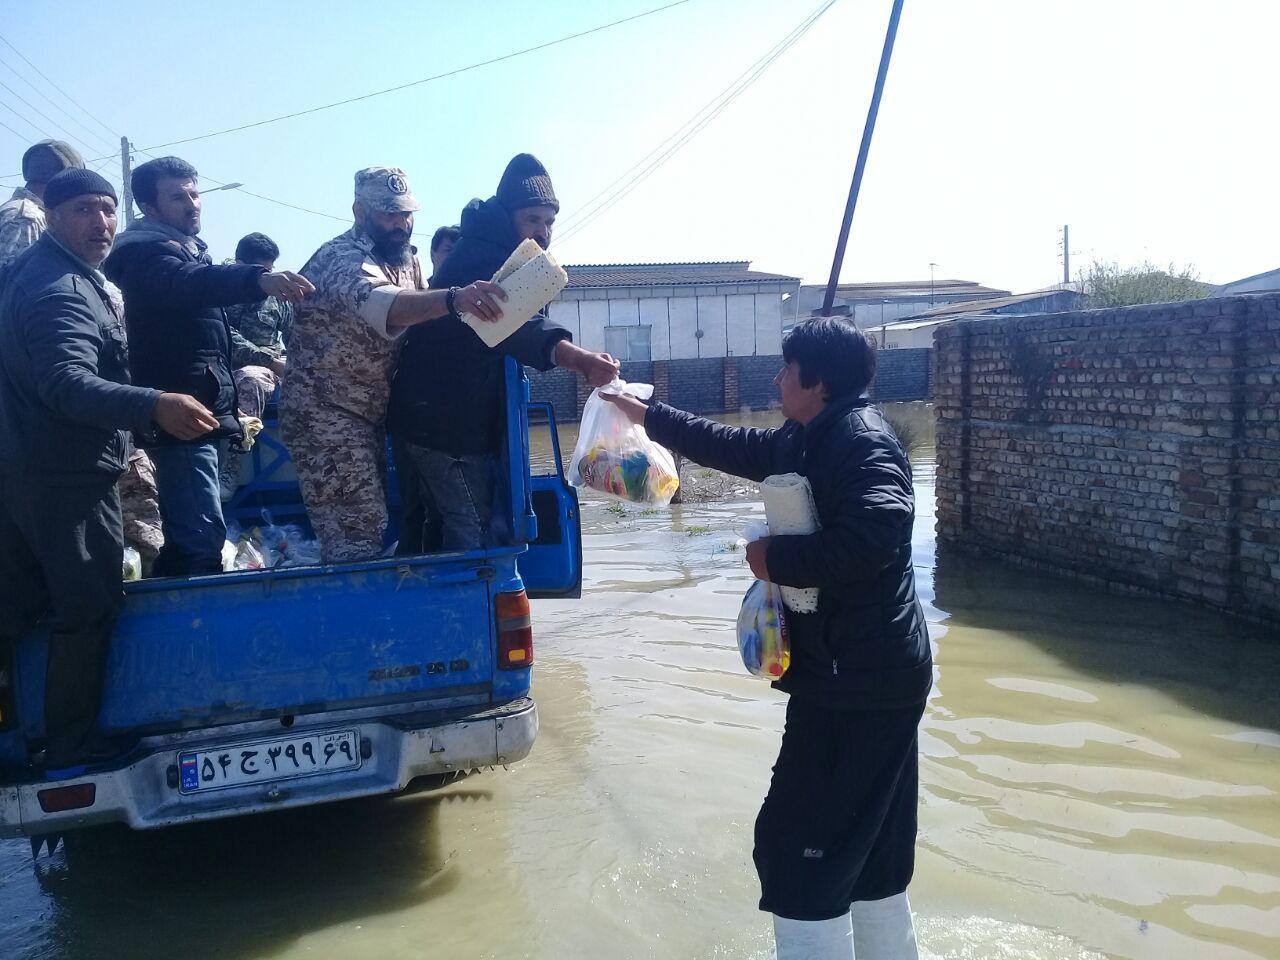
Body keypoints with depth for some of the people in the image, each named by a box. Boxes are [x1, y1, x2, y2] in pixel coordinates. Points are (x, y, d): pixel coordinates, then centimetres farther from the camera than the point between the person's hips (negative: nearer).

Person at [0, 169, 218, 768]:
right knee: (88, 612, 0)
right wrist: (153, 407, -47)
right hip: (70, 477, -10)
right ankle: (71, 752, 9)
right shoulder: (62, 290, -19)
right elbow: (67, 384, -33)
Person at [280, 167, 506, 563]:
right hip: (326, 414, -9)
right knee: (357, 542, -11)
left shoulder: (406, 258, 9)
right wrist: (453, 298, -58)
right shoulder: (343, 259, -20)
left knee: (371, 531, 16)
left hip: (370, 412, 9)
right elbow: (384, 307, -42)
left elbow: (423, 316, 7)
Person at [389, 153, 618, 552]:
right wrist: (574, 356, -57)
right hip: (446, 424, -11)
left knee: (442, 524, 17)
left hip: (429, 416, 11)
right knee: (471, 530, -11)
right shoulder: (481, 257, -20)